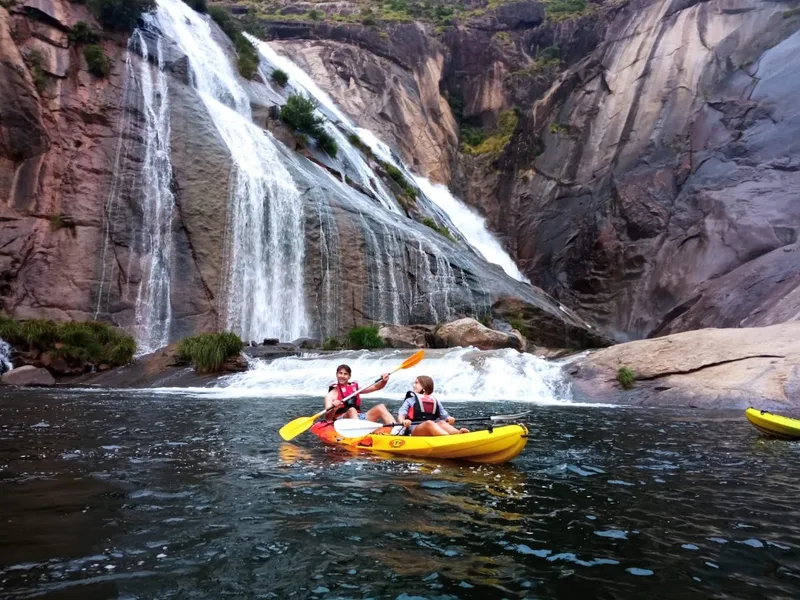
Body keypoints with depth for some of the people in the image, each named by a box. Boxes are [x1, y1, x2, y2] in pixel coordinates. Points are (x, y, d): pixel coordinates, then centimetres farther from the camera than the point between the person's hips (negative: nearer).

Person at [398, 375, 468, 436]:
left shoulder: (436, 402, 26)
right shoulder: (410, 401, 19)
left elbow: (444, 415, 17)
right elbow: (401, 415, 4)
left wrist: (449, 419, -8)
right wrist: (403, 421, -21)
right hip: (415, 430, -3)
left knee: (442, 423, -30)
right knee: (429, 423, -35)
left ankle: (459, 433, -59)